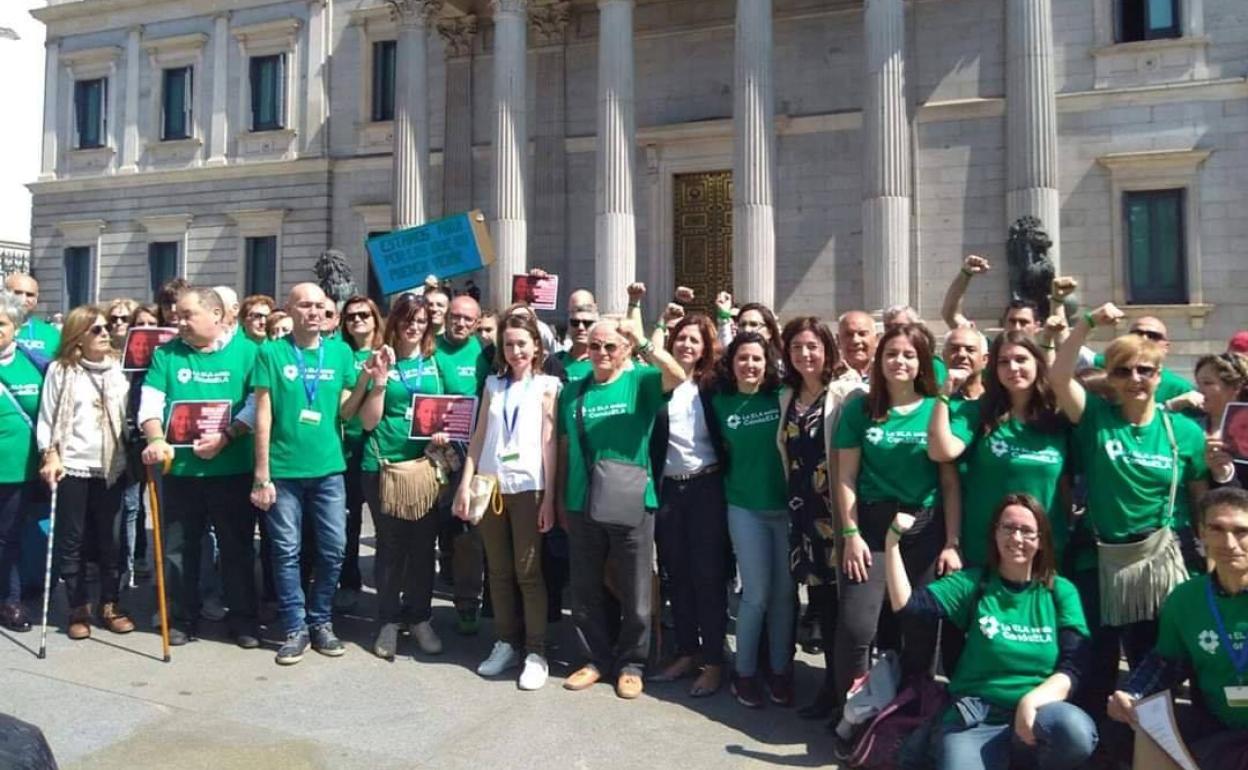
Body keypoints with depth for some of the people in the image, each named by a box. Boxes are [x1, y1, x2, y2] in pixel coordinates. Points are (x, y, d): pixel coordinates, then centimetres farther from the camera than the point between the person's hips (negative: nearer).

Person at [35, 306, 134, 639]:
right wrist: (50, 455, -10)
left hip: (111, 467, 2)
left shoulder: (117, 367, 7)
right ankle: (78, 609, 17)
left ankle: (110, 605, 19)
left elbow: (128, 413, 8)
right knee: (72, 540, 5)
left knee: (111, 539, 7)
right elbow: (46, 419, 0)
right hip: (72, 467, -2)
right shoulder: (60, 370, -1)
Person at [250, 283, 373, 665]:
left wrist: (366, 378, -11)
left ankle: (320, 622, 22)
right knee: (286, 551, 5)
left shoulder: (340, 352, 6)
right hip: (283, 468, -2)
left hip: (328, 466, 3)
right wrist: (261, 475, -7)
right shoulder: (271, 353, -3)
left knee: (333, 548, 6)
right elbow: (263, 416, -5)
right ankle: (295, 628, 17)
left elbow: (345, 411, 5)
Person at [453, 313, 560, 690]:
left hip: (528, 487, -3)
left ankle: (536, 652, 8)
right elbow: (479, 437, 10)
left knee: (528, 571, 0)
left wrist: (549, 498, -7)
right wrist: (466, 483, 2)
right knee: (498, 571, 9)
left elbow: (549, 443, -2)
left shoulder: (546, 386, 2)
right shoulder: (493, 384, 12)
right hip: (490, 485, 4)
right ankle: (507, 643, 22)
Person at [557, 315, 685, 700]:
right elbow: (565, 448, 11)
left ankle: (631, 663, 24)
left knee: (634, 594, 8)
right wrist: (561, 498, 11)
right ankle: (596, 658, 29)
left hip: (632, 503, -3)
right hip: (582, 505, 4)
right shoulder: (573, 391, 8)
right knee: (585, 590, 13)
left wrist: (643, 343, -29)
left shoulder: (640, 381, -2)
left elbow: (677, 376, -23)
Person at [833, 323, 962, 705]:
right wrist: (851, 534, -5)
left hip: (926, 530, 1)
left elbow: (950, 481, 2)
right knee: (855, 626, -8)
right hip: (871, 526, -1)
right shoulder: (860, 408, 2)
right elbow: (846, 477, 2)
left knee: (920, 629, 9)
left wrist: (952, 543, -3)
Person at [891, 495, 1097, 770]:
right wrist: (892, 539, -14)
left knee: (1075, 731, -33)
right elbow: (905, 604, -6)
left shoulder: (1062, 591, 8)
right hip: (974, 718, 0)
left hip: (1039, 713, 1)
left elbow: (1074, 667, 0)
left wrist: (1032, 701, -18)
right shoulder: (974, 582, 6)